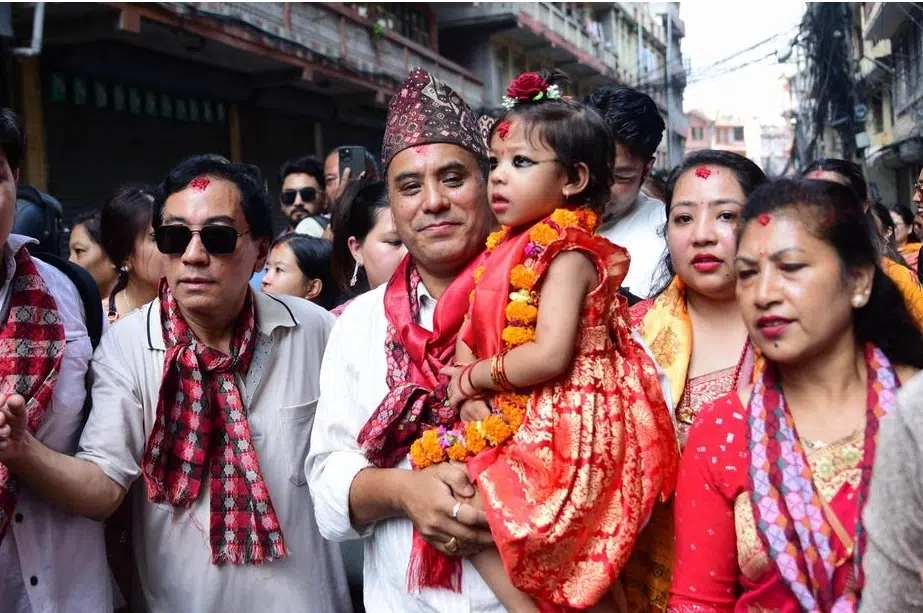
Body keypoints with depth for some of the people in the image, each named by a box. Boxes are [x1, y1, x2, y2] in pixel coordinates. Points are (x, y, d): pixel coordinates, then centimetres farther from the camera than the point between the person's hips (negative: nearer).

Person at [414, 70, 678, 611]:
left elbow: (550, 356, -24)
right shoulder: (509, 247, 10)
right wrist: (470, 397, -9)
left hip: (564, 422, -8)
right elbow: (469, 337, 10)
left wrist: (472, 379, -11)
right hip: (518, 420, 8)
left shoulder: (568, 252, -13)